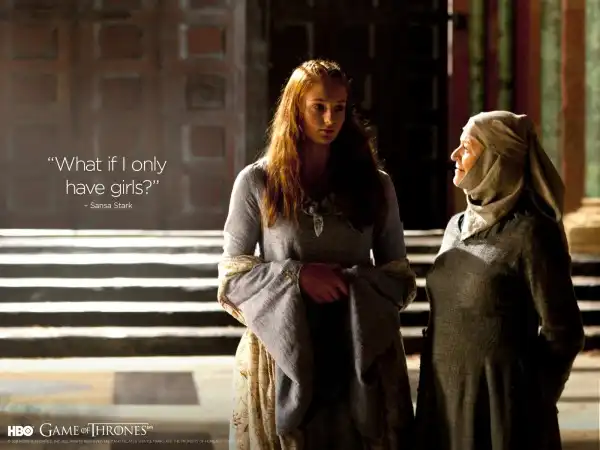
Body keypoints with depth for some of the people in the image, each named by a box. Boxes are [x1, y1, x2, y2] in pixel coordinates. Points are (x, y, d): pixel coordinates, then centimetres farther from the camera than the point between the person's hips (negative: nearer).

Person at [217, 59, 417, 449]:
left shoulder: (374, 185, 6)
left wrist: (350, 283, -13)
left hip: (359, 353, 2)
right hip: (282, 353, -1)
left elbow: (401, 277, 7)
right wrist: (297, 276, -15)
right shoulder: (256, 182, 1)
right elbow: (232, 277, 1)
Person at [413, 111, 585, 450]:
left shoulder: (530, 232, -12)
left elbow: (563, 334, -9)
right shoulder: (458, 226, 10)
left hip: (499, 399, -7)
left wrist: (523, 396, 1)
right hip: (445, 396, 7)